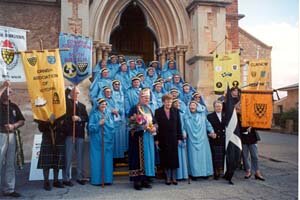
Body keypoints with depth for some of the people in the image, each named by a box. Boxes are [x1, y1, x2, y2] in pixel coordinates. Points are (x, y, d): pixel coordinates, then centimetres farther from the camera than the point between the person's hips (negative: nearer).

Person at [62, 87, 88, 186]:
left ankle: (80, 177, 17)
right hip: (69, 133, -4)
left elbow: (86, 118, 8)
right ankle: (66, 178, 7)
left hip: (80, 133, 4)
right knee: (68, 157, -1)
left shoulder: (82, 106, 18)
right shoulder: (66, 103, 9)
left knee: (80, 157, 8)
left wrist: (79, 118, -13)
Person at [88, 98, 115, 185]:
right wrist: (99, 124, -17)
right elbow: (90, 127, -6)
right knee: (97, 160, -1)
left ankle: (107, 179, 12)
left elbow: (112, 126, 7)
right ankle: (97, 180, 7)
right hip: (97, 141, -3)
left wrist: (105, 122, -8)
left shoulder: (109, 114, 11)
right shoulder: (94, 115, 0)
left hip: (107, 140, 4)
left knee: (107, 160, 4)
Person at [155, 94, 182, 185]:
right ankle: (168, 178, 14)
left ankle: (174, 178, 14)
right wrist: (156, 139, -7)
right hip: (163, 139, -1)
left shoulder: (176, 111, 7)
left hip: (173, 138, 2)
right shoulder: (158, 111, 0)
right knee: (165, 158, 4)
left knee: (174, 158, 4)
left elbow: (179, 125, 6)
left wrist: (179, 137, 0)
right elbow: (156, 125, -3)